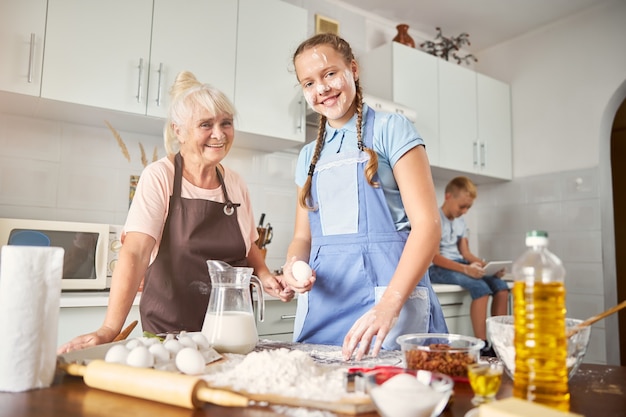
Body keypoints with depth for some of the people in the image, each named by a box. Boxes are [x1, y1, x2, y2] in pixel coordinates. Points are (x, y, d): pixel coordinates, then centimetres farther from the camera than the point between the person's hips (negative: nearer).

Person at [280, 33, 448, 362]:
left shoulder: (390, 130, -2)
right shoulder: (309, 156, 15)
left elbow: (427, 224, -11)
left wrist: (390, 304, -23)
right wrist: (293, 263, -6)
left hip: (391, 294, -4)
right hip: (321, 302, 5)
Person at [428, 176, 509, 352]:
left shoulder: (460, 222, 14)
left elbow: (465, 253, 11)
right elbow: (435, 257, -18)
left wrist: (487, 265, -7)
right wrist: (465, 269, -29)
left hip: (460, 265, 8)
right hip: (438, 268, -8)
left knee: (501, 286, -11)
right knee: (481, 288, -29)